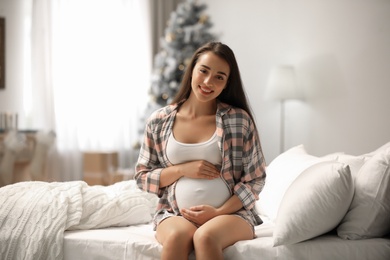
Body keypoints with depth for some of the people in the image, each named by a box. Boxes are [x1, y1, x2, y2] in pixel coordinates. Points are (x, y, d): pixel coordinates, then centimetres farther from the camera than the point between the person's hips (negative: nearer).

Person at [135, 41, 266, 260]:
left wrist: (218, 212, -12)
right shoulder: (159, 121, 3)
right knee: (178, 235, -33)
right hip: (175, 214, 1)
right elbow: (142, 176, 9)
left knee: (205, 237, -34)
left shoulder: (239, 119, -1)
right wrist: (182, 169, -8)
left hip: (231, 212, -1)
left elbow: (255, 179, 1)